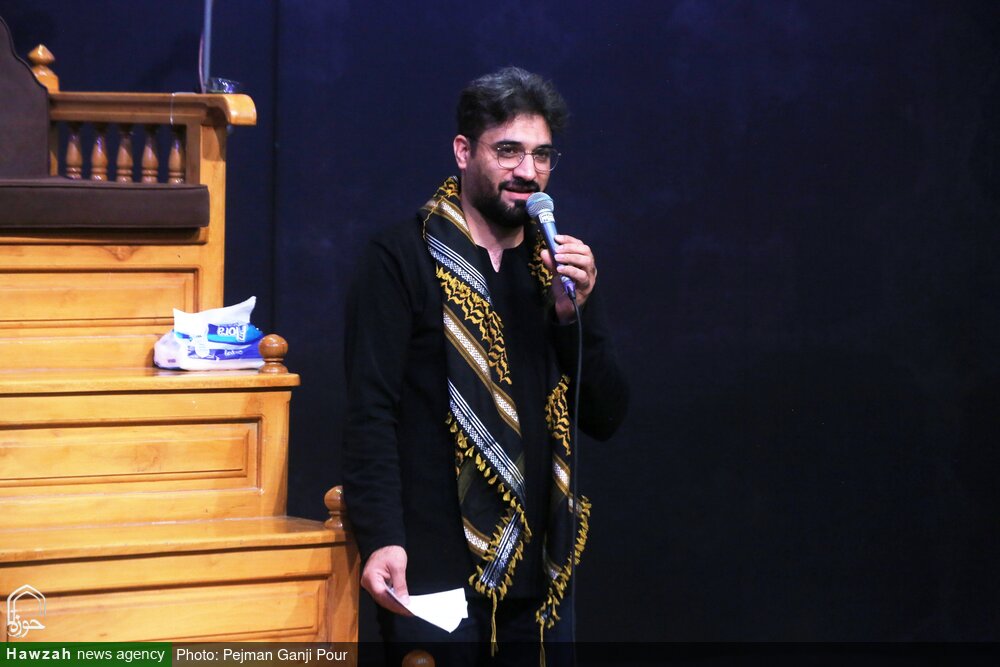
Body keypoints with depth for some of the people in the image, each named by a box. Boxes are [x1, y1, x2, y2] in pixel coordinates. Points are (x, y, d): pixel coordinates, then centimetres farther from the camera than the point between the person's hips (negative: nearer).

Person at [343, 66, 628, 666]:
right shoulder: (402, 259, -3)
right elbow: (372, 413, -9)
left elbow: (607, 419, 10)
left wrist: (575, 313, -5)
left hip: (538, 573, 5)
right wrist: (381, 540, -19)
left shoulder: (559, 267, 13)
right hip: (436, 572, -5)